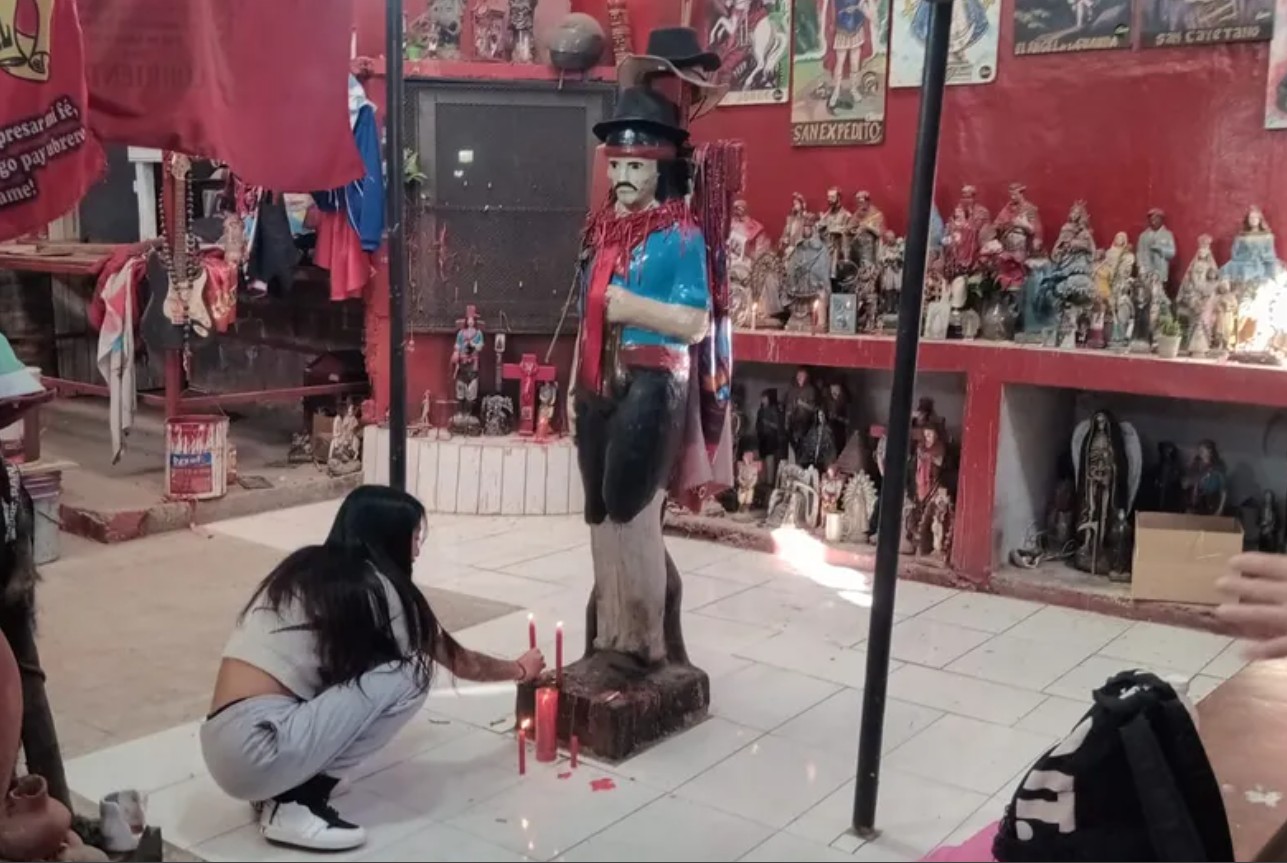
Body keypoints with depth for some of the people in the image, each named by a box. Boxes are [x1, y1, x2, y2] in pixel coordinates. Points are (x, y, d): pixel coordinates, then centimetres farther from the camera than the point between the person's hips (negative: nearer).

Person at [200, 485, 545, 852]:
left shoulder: (306, 567, 16)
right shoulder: (375, 586, -4)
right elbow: (458, 661, 10)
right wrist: (520, 670, 29)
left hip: (226, 746, 9)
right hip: (256, 749, -9)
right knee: (409, 674, -5)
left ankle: (284, 788, 15)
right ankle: (297, 805, -4)